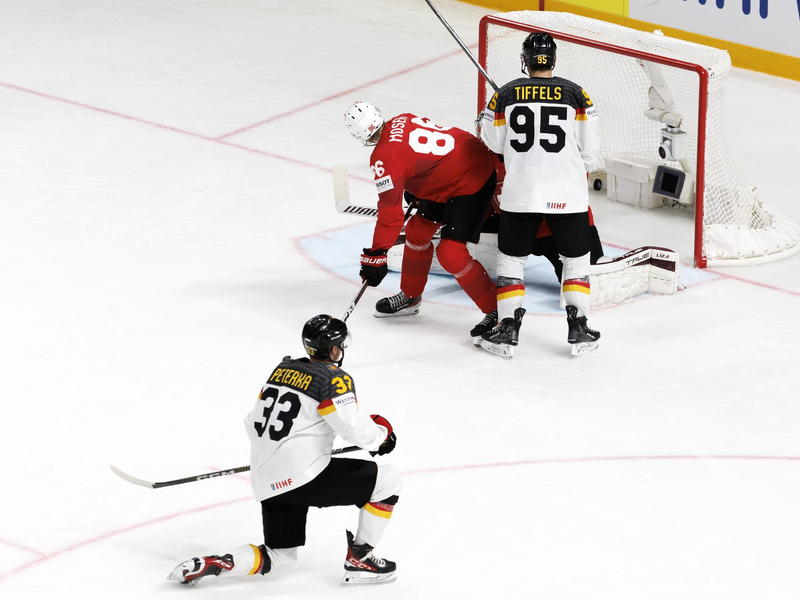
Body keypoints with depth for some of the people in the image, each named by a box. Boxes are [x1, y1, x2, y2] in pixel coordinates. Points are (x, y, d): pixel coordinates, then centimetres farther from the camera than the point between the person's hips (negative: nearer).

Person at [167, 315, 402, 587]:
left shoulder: (283, 369, 14)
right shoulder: (334, 379, -8)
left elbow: (253, 423, 22)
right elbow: (357, 430, -16)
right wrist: (382, 433, 5)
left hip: (267, 484, 8)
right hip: (304, 476, -8)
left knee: (280, 556, 23)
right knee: (388, 480, 2)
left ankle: (209, 564, 3)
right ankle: (359, 560, 5)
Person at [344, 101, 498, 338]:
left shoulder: (384, 157, -22)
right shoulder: (402, 120, 3)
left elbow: (390, 211, -21)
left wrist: (376, 256, -14)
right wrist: (414, 191, 35)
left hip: (471, 182, -10)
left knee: (450, 252, -14)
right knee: (417, 230, 18)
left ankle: (497, 312, -9)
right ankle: (410, 297, 34)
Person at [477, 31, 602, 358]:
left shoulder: (505, 95, -2)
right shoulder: (575, 94, -4)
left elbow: (494, 143, 9)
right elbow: (590, 148, 0)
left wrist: (485, 121, 29)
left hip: (519, 193, 0)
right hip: (567, 194, 0)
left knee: (511, 257, 14)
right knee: (576, 258, 16)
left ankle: (507, 330, 10)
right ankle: (578, 328, 12)